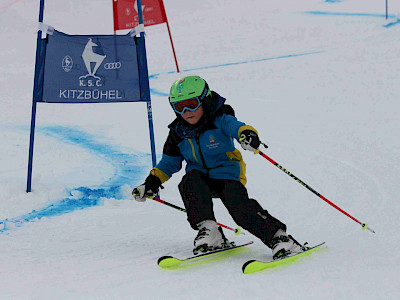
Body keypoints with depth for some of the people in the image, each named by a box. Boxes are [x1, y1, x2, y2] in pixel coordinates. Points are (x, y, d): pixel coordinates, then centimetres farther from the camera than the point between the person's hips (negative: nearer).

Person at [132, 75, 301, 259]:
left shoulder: (220, 120, -8)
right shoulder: (178, 132, 5)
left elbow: (237, 127, -28)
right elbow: (170, 162, 18)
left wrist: (247, 134, -53)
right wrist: (153, 181, 4)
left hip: (227, 176, -4)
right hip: (199, 177, 4)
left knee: (240, 208, -27)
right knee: (191, 181, -32)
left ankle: (278, 237, -18)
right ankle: (208, 232, -33)